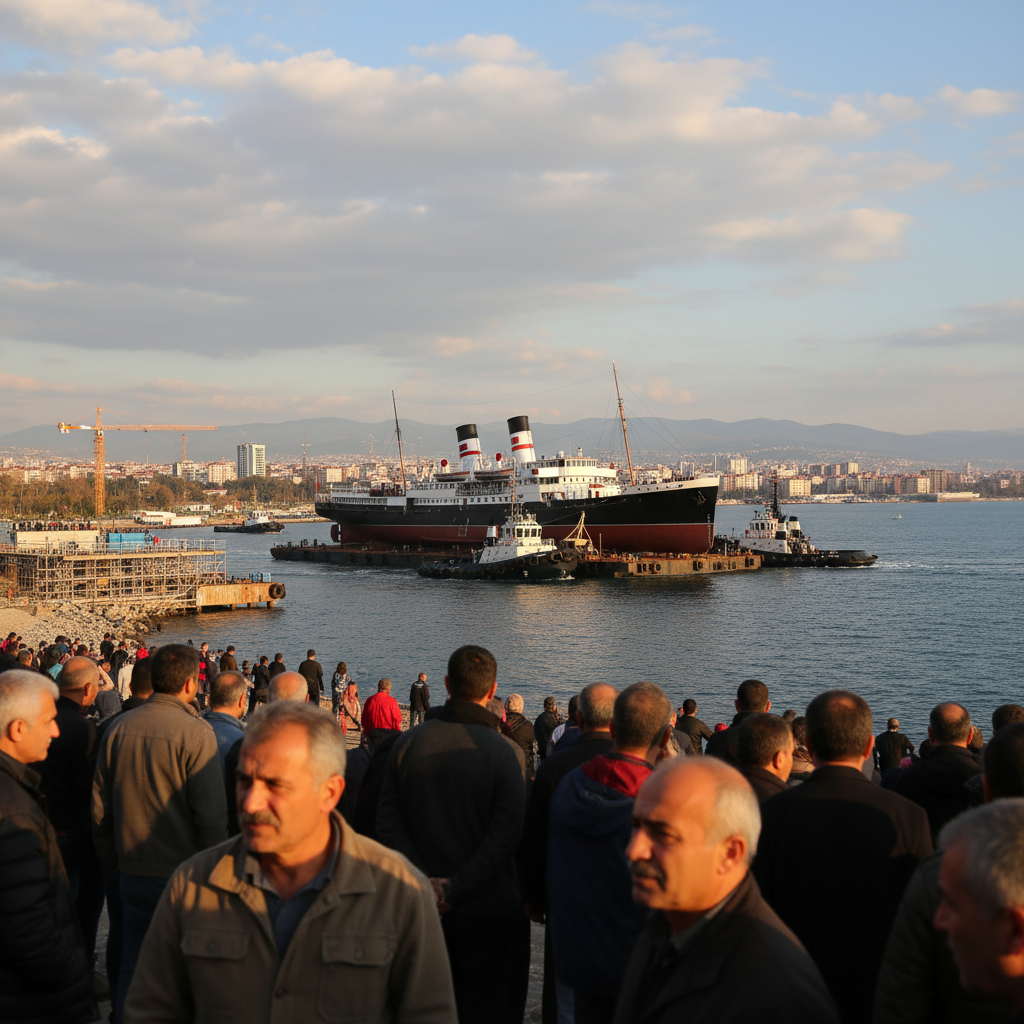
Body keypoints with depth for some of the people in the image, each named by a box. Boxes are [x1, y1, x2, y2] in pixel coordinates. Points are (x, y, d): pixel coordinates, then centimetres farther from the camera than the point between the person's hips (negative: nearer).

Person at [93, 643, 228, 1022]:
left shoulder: (119, 727, 2)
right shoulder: (195, 732, -15)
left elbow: (99, 808, 9)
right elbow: (211, 815, -16)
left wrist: (114, 860, 20)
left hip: (133, 873, 5)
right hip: (183, 875, -5)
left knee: (133, 967, 16)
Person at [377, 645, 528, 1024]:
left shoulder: (408, 742, -2)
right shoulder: (503, 751, -13)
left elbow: (388, 823, -4)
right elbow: (506, 837, -18)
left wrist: (425, 879, -10)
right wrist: (455, 890, -15)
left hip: (425, 906, 4)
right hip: (490, 911, -4)